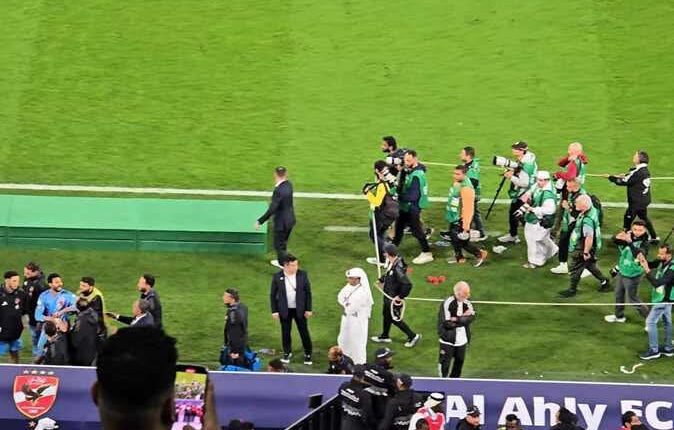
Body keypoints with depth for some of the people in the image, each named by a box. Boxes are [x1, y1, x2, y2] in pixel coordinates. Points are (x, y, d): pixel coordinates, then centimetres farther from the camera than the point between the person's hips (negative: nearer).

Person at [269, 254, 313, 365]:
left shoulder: (302, 275, -8)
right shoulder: (277, 277, -10)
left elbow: (308, 292, -2)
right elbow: (273, 295, -2)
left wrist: (308, 309, -3)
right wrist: (274, 311, -3)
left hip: (300, 310, 0)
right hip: (285, 310, 0)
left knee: (304, 332, 6)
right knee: (285, 333, 11)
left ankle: (308, 354, 21)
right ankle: (287, 353, 29)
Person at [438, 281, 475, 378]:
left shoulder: (467, 304, 2)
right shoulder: (447, 304, -16)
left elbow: (471, 317, -13)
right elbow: (447, 323, -20)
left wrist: (456, 319, -21)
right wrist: (463, 318, -14)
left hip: (461, 340, 5)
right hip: (448, 340, -5)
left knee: (460, 361, 13)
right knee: (445, 362, 0)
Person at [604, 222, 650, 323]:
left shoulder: (644, 243, -23)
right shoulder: (629, 236, -7)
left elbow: (638, 254, -41)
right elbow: (615, 241, -18)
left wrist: (629, 242, -54)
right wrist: (618, 237, -42)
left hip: (632, 276, -7)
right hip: (622, 272, 7)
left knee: (633, 300, 3)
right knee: (619, 295, 25)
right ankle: (619, 316, 47)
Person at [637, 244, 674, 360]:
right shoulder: (662, 262, -3)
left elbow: (657, 283, -35)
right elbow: (651, 264, 6)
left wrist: (647, 270, -38)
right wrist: (642, 260, -16)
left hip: (664, 300, -9)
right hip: (663, 298, 9)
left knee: (650, 321, -6)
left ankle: (654, 350, 1)